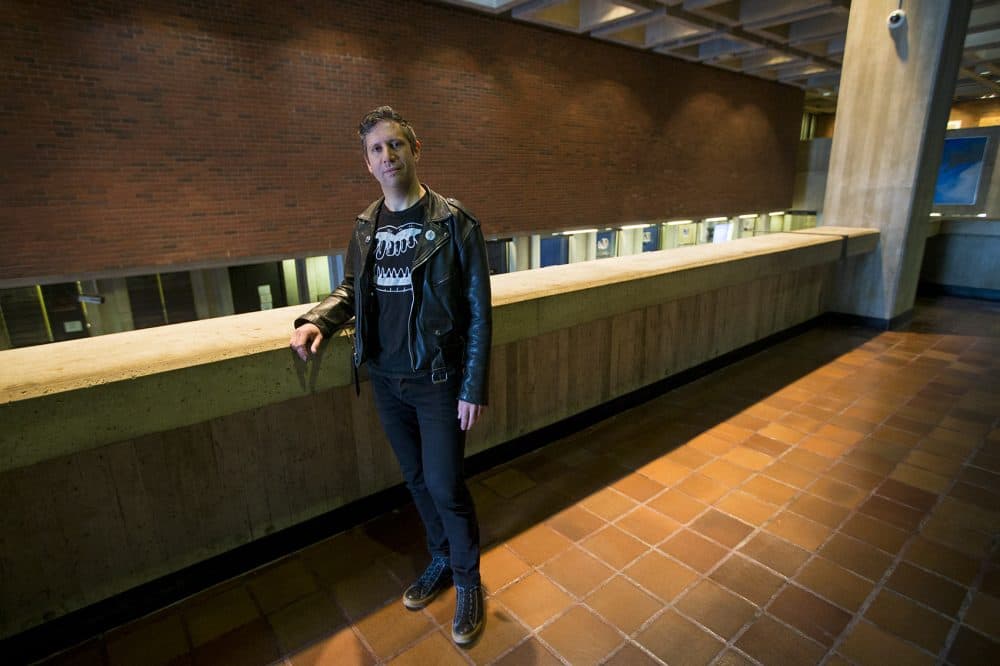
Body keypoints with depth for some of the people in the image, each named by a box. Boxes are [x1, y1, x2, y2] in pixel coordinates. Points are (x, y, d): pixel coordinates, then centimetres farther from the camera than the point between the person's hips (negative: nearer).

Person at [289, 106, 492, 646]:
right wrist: (319, 319, -4)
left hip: (438, 381, -5)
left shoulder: (453, 222, -11)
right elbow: (352, 287, 17)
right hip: (385, 380, 5)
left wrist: (473, 387, -13)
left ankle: (468, 581, 29)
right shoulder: (365, 227, 4)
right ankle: (441, 559, 43)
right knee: (416, 479, 18)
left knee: (445, 486, 2)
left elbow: (478, 311, -11)